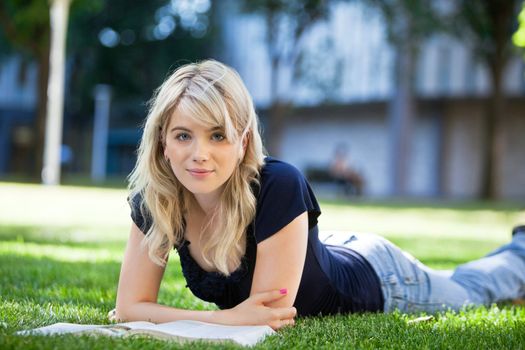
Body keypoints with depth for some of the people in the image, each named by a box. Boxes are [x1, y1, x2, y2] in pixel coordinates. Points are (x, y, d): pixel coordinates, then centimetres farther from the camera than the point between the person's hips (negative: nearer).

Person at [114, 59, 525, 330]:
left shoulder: (279, 186, -45)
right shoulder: (154, 200, -30)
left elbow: (269, 315, -41)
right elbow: (130, 305, -29)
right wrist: (226, 319, -41)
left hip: (373, 278, -5)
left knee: (466, 291, 28)